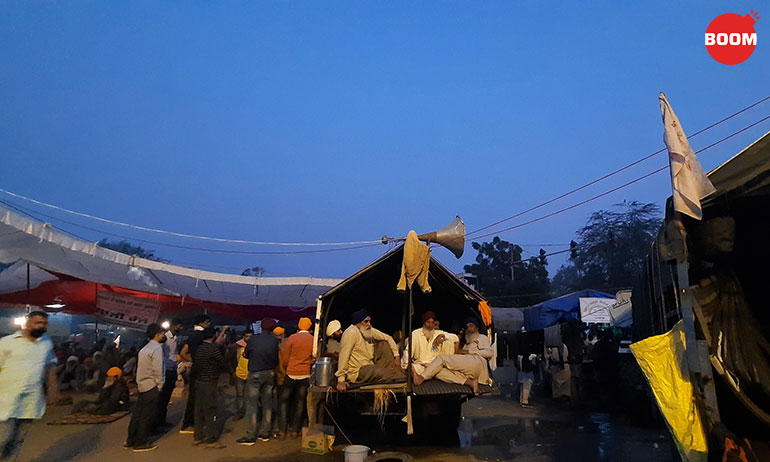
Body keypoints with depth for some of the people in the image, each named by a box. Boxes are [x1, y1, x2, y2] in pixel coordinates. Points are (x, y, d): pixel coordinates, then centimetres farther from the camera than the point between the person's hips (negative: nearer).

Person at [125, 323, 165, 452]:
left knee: (138, 412, 15)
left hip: (142, 384, 9)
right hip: (151, 385, -9)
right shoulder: (157, 347, -14)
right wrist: (160, 385, -9)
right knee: (148, 414, 0)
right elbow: (157, 369, -18)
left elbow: (140, 367, 13)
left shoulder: (145, 348, 14)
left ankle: (130, 440, 22)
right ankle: (141, 443, 6)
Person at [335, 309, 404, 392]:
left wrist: (396, 356, 1)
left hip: (370, 364, 9)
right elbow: (344, 356, -26)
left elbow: (388, 338, 12)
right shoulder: (351, 333, -20)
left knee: (384, 344, 5)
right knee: (379, 372, -34)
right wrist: (341, 380, -31)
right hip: (357, 372, -9)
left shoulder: (370, 331, 4)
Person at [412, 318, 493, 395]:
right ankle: (470, 382, -33)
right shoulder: (467, 344, 43)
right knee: (438, 371, -21)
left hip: (477, 362, -7)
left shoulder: (482, 338, 24)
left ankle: (421, 378, -30)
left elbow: (489, 352, 2)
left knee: (441, 358, -17)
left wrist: (469, 351, -1)